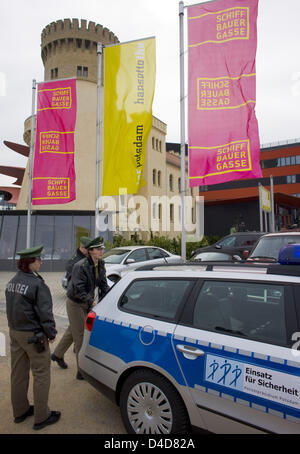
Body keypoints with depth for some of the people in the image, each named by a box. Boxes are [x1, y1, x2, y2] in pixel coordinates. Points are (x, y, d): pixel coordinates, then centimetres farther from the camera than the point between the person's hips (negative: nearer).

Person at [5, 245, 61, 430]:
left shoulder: (12, 282, 3)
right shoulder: (37, 284, -23)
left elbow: (10, 308, 12)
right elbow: (44, 312, -20)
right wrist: (51, 332, -7)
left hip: (15, 332, 9)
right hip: (33, 335, -8)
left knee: (18, 373, 20)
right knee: (41, 375, 6)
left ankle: (20, 411, 37)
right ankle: (41, 417, 18)